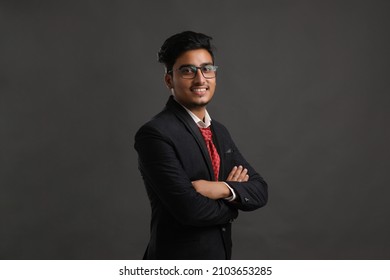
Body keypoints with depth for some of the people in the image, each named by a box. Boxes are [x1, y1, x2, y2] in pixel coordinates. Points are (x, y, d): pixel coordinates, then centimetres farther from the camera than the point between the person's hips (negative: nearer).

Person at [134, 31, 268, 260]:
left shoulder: (220, 131, 5)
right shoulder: (155, 134, -18)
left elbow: (259, 190, 1)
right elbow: (190, 209, -24)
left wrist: (223, 189, -17)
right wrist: (232, 202, -7)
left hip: (221, 258, 7)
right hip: (178, 268, -6)